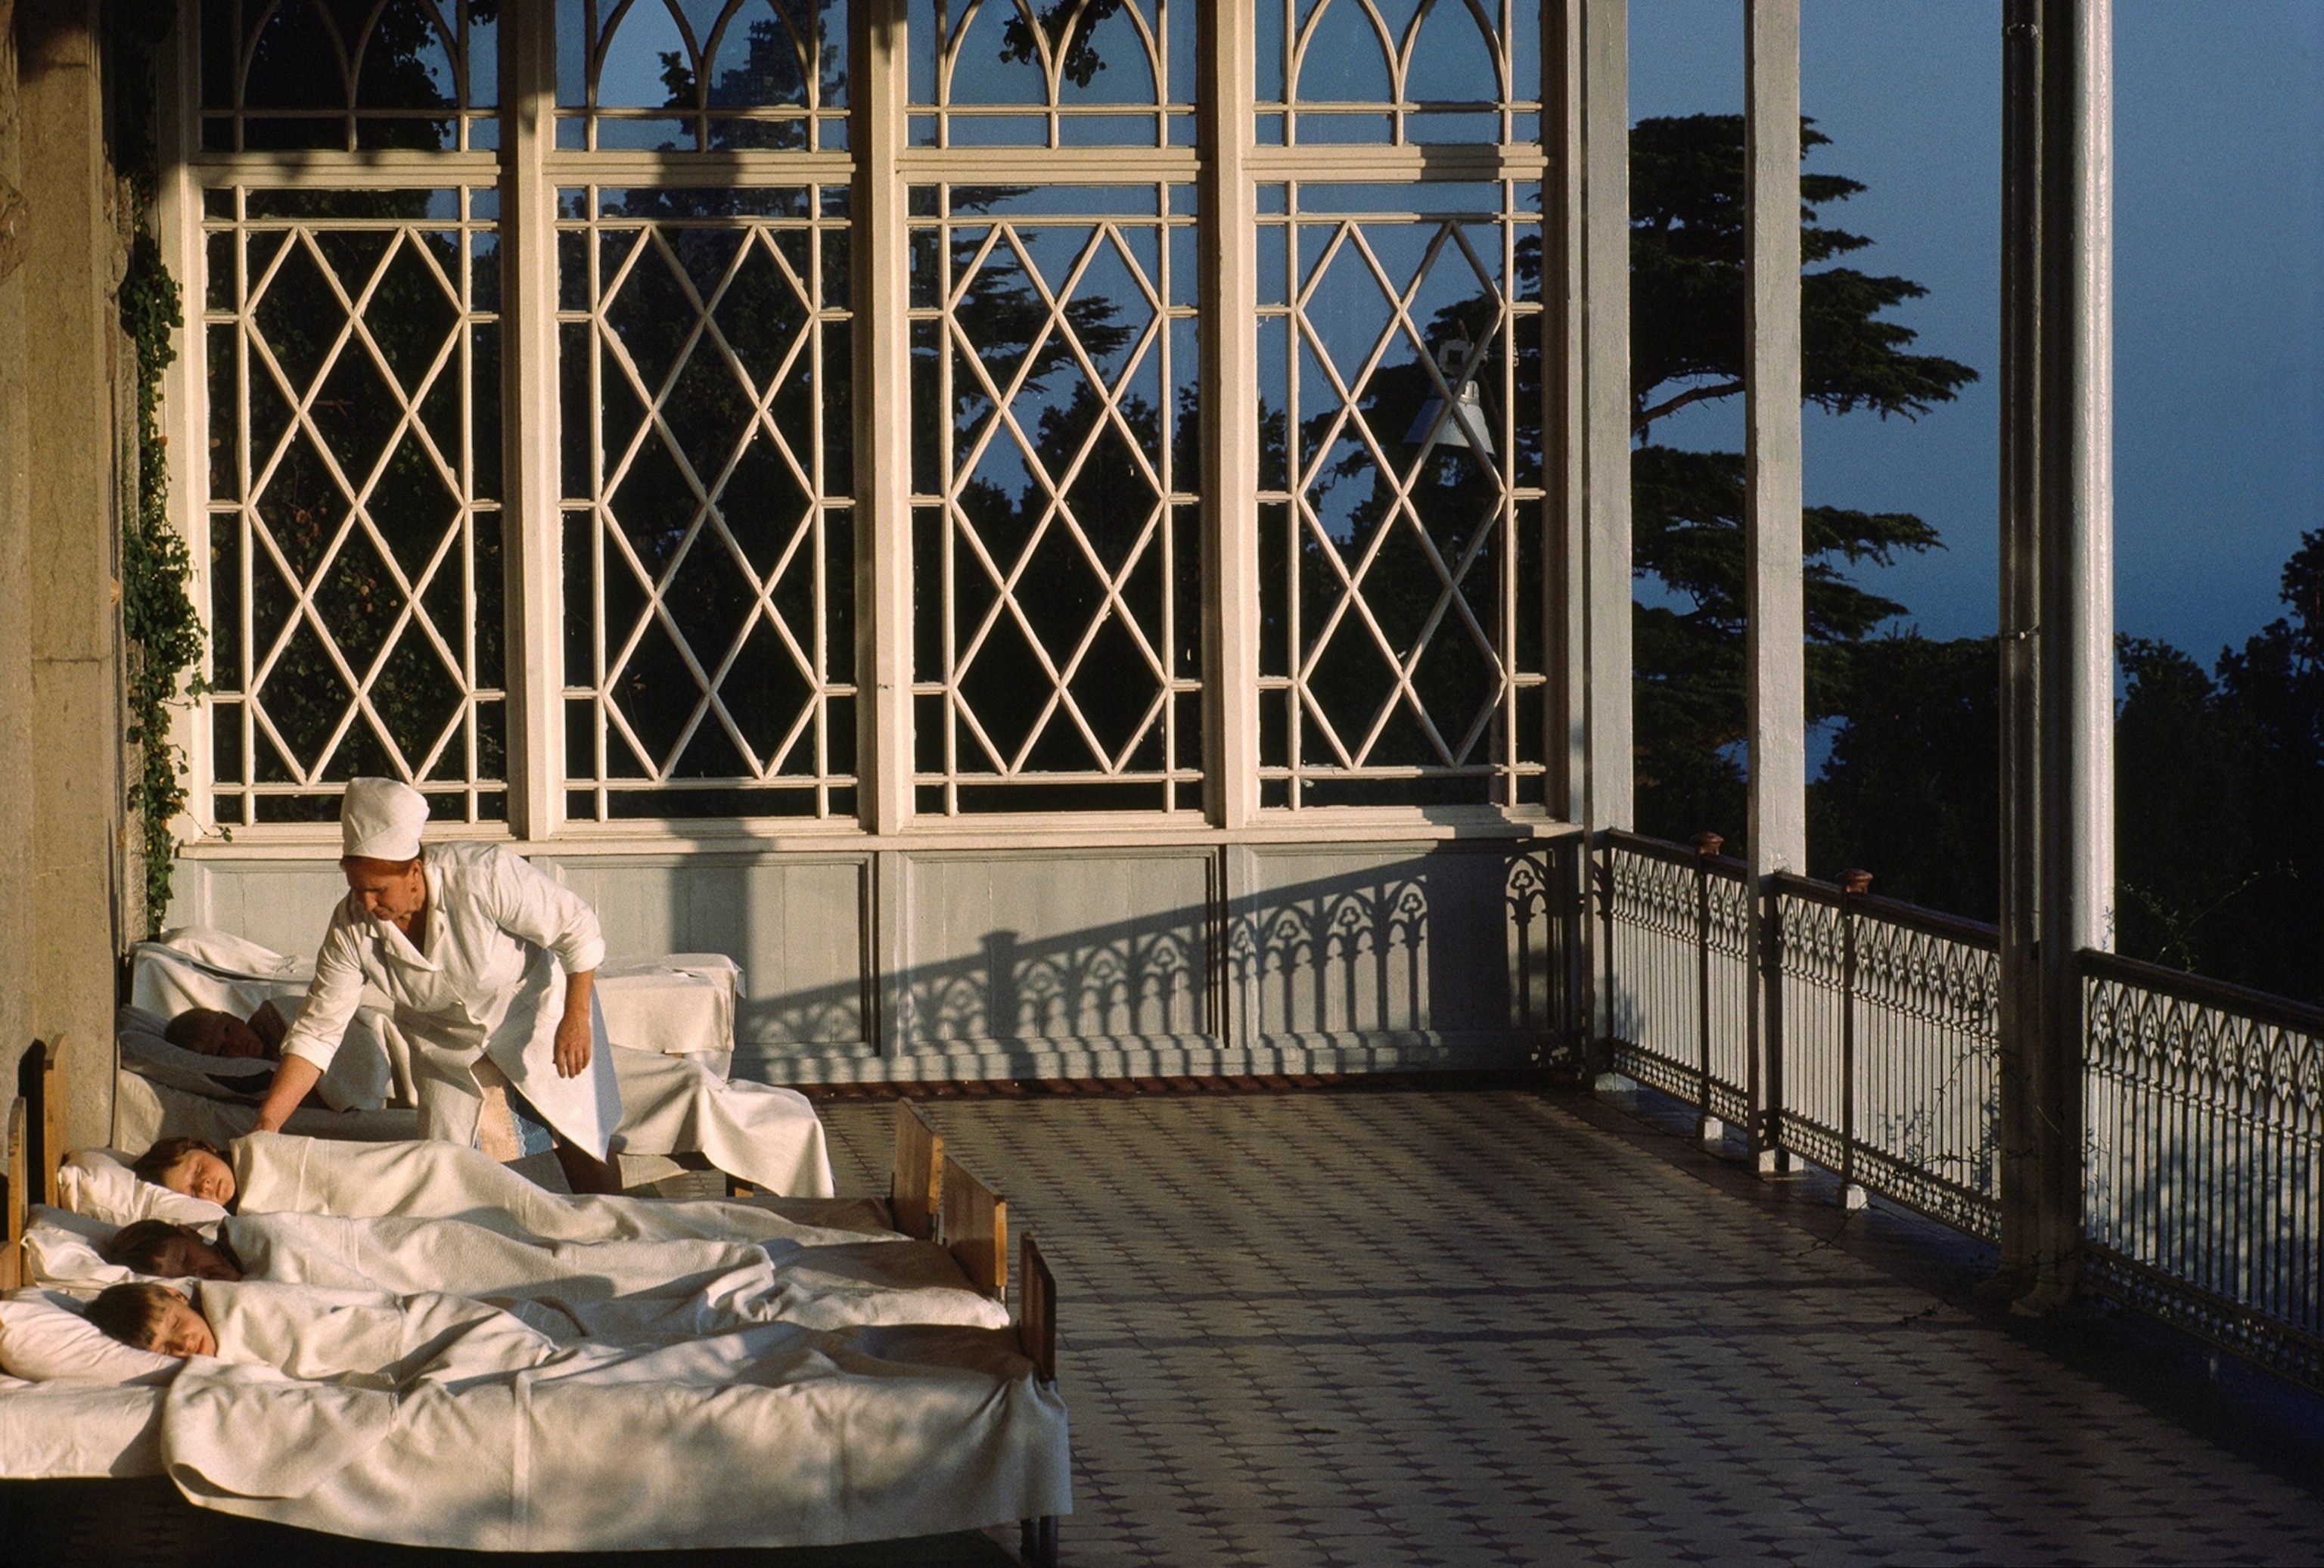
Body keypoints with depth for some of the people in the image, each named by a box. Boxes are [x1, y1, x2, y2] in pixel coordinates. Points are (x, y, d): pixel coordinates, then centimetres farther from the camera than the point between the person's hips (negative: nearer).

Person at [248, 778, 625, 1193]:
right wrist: (266, 1122, -27)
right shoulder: (350, 929, -23)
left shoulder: (485, 876, -35)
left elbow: (577, 927, -23)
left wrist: (576, 1018, -26)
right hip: (448, 1042, 3)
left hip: (535, 1011, -3)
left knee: (583, 1145, 0)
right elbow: (315, 1033, -19)